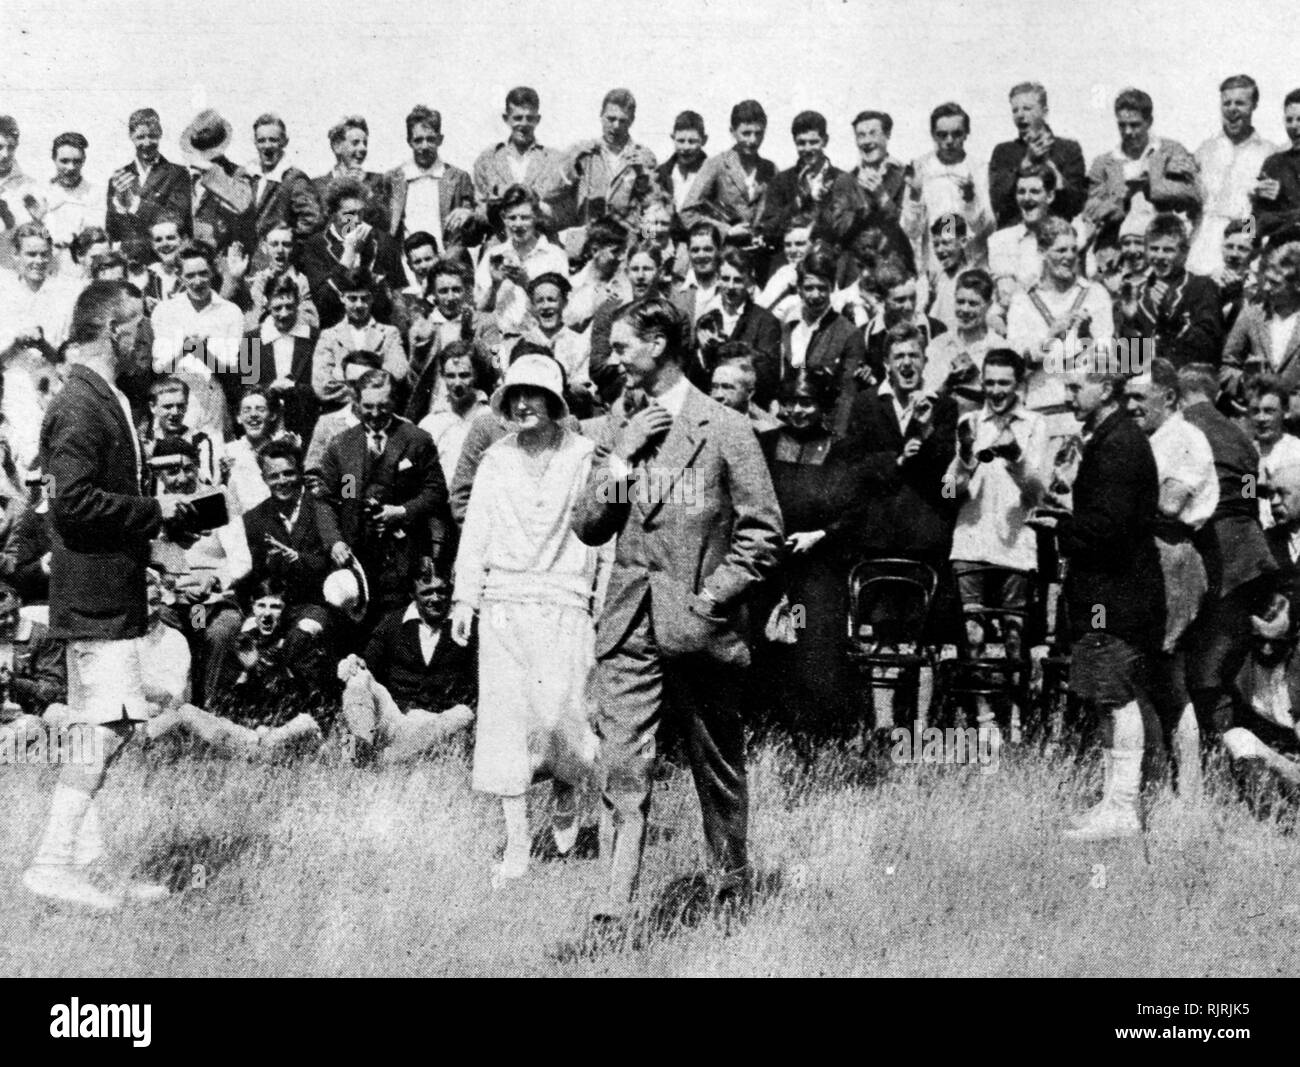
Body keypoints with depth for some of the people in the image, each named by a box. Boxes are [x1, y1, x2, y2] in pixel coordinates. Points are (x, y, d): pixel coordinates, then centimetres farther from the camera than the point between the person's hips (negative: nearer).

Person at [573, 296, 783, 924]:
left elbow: (763, 531, -5)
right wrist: (623, 458, -3)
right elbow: (588, 528, 8)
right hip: (629, 626, 4)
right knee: (621, 766, -5)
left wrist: (713, 596, -11)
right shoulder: (623, 434, 13)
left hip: (698, 628, -3)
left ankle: (733, 889, 29)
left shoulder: (726, 430, -3)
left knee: (717, 768, 11)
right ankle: (617, 901, -5)